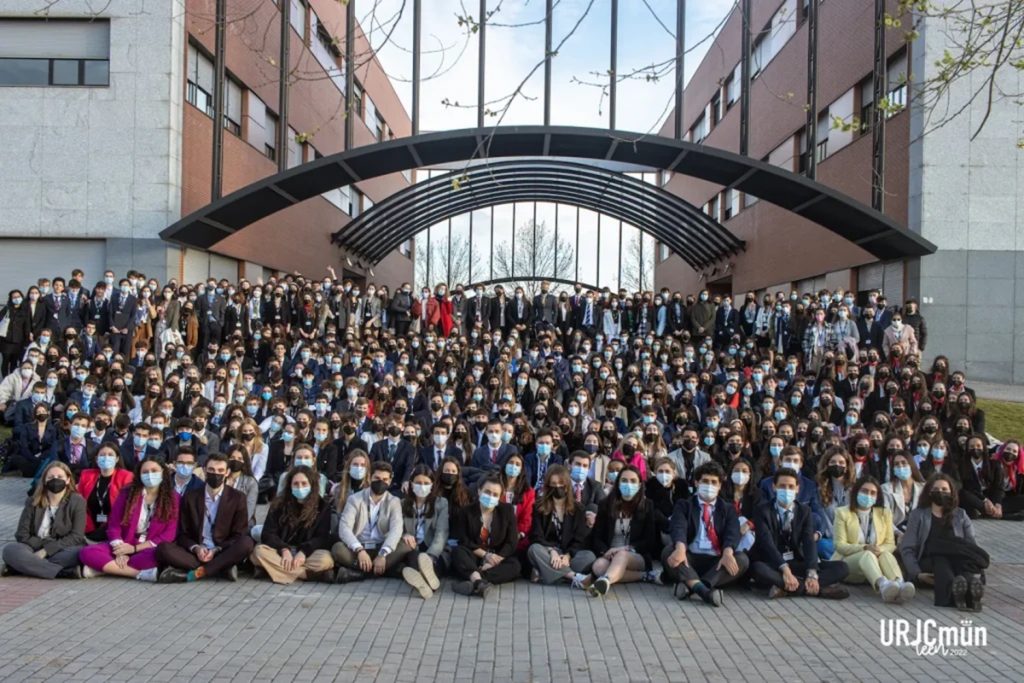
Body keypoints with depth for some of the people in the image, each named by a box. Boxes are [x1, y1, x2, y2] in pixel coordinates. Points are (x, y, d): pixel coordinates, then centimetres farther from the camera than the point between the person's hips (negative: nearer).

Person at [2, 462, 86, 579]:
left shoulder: (77, 501, -1)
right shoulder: (33, 501, 6)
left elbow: (76, 537, -9)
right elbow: (22, 535, 0)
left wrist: (46, 550, -17)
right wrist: (44, 544, -14)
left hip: (64, 551, -2)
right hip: (36, 549, 2)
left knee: (82, 552, -36)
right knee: (10, 550, -28)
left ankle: (27, 566, -28)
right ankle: (65, 572, -35)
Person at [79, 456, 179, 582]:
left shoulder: (172, 498, -1)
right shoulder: (127, 492, 4)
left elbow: (169, 535, -5)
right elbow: (114, 525, 1)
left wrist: (134, 548, -12)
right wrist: (120, 552, -16)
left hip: (149, 548, -3)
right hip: (124, 546, 3)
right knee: (87, 552, -24)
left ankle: (104, 568, -25)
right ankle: (141, 573, -31)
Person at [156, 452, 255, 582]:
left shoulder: (237, 498, 2)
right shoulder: (190, 498, 7)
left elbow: (240, 535, 1)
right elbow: (183, 534, 8)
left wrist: (216, 550, -15)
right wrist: (196, 548, -14)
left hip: (223, 553, -2)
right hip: (196, 553, 2)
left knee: (246, 543, -32)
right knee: (163, 548, -25)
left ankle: (195, 573, -31)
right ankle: (222, 568, -28)